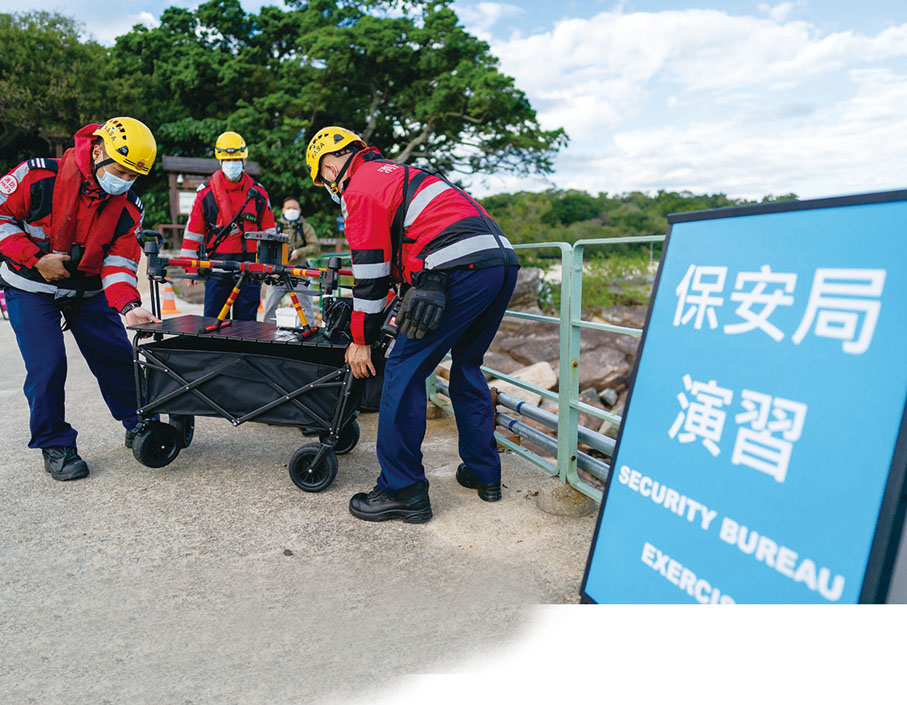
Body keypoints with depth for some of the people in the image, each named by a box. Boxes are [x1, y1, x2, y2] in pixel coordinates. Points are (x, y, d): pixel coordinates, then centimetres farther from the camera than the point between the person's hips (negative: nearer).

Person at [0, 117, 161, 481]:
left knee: (117, 357, 0)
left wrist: (128, 306, -30)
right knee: (47, 364, -12)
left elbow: (119, 261, -13)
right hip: (31, 288, -3)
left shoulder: (129, 208, -9)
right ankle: (54, 445, 6)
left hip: (88, 289, 4)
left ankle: (140, 427, 18)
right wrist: (36, 258, -22)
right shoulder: (39, 177, -20)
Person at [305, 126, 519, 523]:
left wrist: (361, 341, 11)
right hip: (503, 259, 9)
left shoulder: (359, 190, 5)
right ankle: (484, 473, 29)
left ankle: (402, 491, 2)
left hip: (462, 269, -9)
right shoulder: (397, 174, 33)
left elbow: (370, 273, 2)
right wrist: (409, 310, 41)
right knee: (467, 367, 22)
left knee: (404, 372, -2)